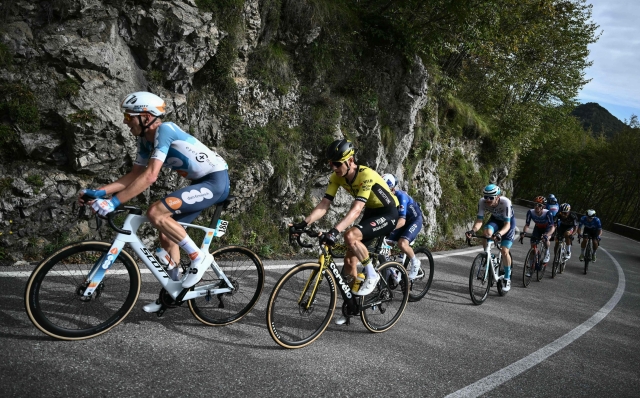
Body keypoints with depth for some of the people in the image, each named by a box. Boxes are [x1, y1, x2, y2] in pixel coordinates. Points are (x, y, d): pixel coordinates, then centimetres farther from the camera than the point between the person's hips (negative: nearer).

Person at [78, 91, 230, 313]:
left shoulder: (164, 130, -22)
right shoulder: (145, 140, 6)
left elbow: (150, 176, -29)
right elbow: (135, 175, 9)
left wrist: (113, 202, -30)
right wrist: (100, 191, -3)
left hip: (216, 181, -9)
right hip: (201, 183, 9)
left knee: (155, 213, -22)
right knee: (166, 237, 9)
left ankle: (199, 257, -9)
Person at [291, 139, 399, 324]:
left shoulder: (366, 175, -31)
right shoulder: (337, 177, -10)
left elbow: (356, 209, -40)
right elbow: (324, 204, -14)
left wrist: (335, 231, -51)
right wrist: (303, 223, -28)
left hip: (388, 214, -8)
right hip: (371, 213, 8)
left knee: (351, 235, -31)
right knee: (349, 260, 3)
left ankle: (371, 275, -10)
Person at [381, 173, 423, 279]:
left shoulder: (401, 196, -32)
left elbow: (402, 221, -41)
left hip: (414, 219, -7)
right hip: (401, 220, 7)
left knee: (402, 243, -28)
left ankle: (415, 262, 0)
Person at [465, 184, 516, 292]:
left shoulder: (505, 202, -37)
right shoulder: (482, 202, -28)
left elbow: (507, 224, -37)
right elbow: (479, 220, -27)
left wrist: (499, 233, -57)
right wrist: (473, 230, -48)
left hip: (509, 221, -3)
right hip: (495, 219, 3)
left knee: (504, 251, -12)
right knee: (487, 232, -31)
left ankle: (507, 279, 8)